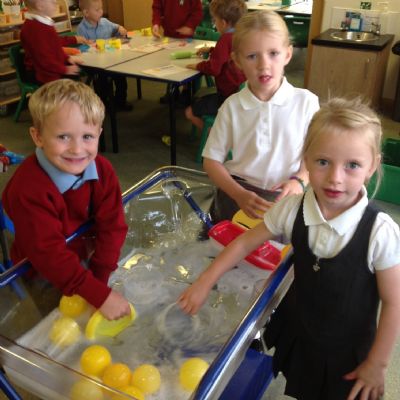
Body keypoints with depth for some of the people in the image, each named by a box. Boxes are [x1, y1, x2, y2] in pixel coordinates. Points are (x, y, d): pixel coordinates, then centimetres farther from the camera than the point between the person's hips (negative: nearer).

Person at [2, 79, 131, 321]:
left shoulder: (103, 171, -16)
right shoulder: (28, 189, -34)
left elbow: (112, 226, -15)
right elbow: (48, 254, -34)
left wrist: (100, 279, -24)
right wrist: (99, 295, -37)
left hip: (87, 259, 4)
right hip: (43, 277, -4)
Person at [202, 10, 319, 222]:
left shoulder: (306, 101, -4)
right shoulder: (232, 106, -1)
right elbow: (212, 160, 3)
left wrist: (299, 181, -15)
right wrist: (239, 194, -12)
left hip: (286, 196, 0)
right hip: (238, 192, 1)